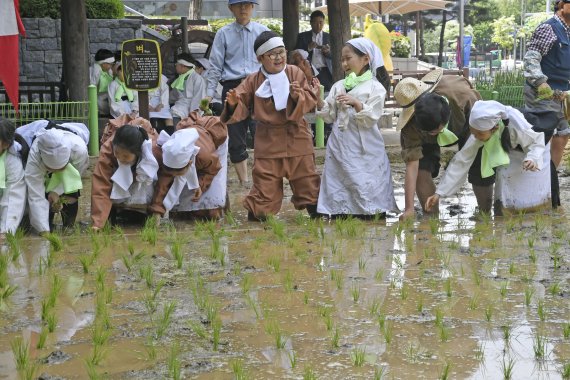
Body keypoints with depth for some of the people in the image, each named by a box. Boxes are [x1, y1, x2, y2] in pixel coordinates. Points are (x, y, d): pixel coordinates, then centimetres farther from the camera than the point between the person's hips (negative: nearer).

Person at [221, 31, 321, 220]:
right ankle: (256, 213, 20)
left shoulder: (296, 74, -3)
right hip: (268, 142, 0)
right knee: (264, 183, 1)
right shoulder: (253, 81, -1)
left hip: (297, 139, 0)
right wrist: (233, 103, -20)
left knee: (307, 180, 8)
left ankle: (315, 210, 24)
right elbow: (242, 105, 2)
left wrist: (298, 96, -26)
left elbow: (311, 99, -6)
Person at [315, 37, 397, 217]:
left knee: (367, 187, -6)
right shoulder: (338, 86, 10)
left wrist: (356, 103, -24)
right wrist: (318, 100, -5)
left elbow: (371, 119, -11)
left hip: (364, 150, -5)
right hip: (340, 146, 5)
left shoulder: (375, 87, -4)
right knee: (338, 186, 6)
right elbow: (330, 116, 9)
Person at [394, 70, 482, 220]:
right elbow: (411, 165, -40)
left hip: (466, 128, 0)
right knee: (421, 170, -23)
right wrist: (409, 209, -44)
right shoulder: (411, 126, -40)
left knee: (481, 173, -10)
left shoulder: (464, 95, -44)